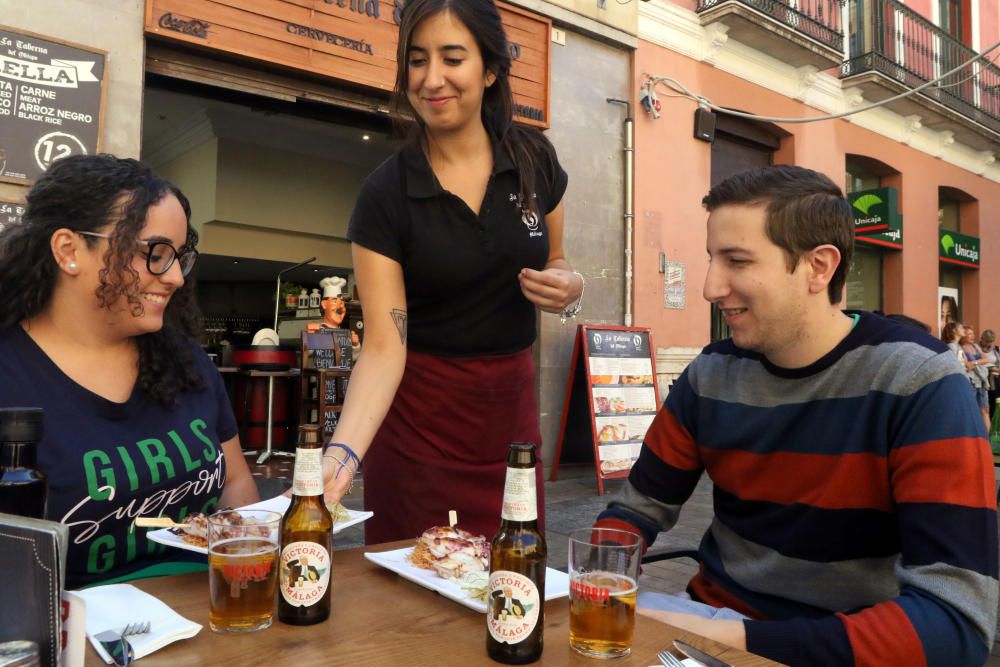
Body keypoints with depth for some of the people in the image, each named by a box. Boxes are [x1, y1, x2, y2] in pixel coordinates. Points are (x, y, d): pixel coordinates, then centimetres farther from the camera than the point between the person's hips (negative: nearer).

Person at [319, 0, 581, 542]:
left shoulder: (533, 157, -3)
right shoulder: (385, 192, -13)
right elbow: (383, 346, -16)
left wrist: (569, 286, -11)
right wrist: (342, 452, -31)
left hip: (512, 402, 3)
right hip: (419, 410, -3)